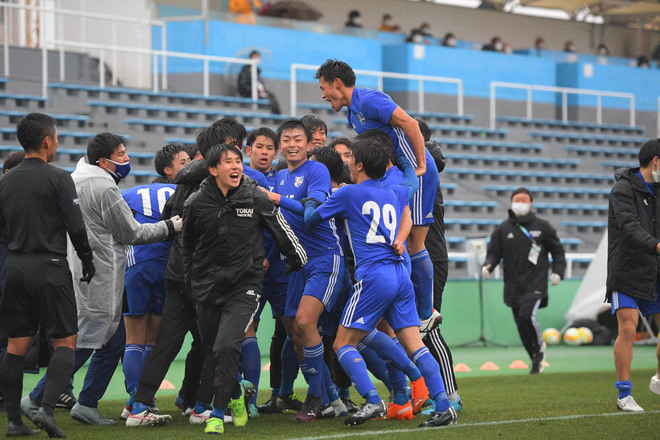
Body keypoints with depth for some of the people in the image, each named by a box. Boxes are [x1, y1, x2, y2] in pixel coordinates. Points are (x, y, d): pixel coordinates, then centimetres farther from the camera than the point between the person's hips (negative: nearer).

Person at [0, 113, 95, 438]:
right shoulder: (58, 179, -9)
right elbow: (76, 227, -10)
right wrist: (87, 261, 3)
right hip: (49, 268, -5)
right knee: (65, 342, 2)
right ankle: (47, 408, -15)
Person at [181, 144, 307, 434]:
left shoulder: (256, 200, -5)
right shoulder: (197, 204, -2)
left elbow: (282, 233, 10)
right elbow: (187, 244, 16)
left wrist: (298, 261, 21)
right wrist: (193, 281, 22)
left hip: (244, 287, -3)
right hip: (208, 288, 3)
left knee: (227, 346, -20)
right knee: (214, 350, 11)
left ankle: (218, 412, -9)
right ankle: (235, 393, 42)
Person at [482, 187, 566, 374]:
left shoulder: (542, 227, 6)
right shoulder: (503, 229, 7)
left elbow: (558, 251, 13)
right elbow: (494, 253, 9)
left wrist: (558, 271, -2)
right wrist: (488, 266, -12)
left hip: (535, 283, -3)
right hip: (513, 285, 3)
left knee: (527, 315, -24)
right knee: (521, 325, 3)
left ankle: (539, 345, 3)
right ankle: (537, 361, 20)